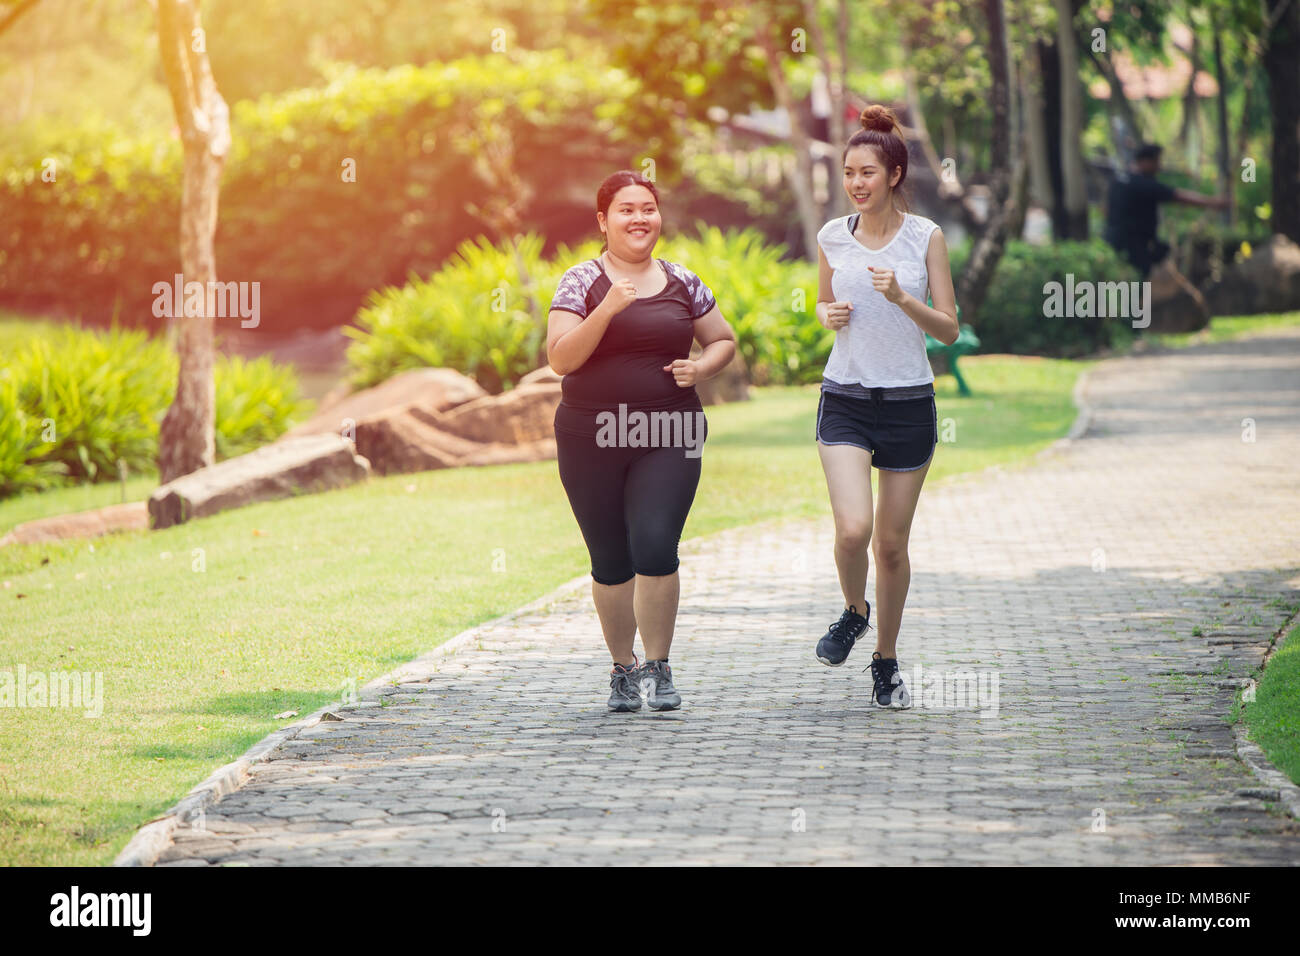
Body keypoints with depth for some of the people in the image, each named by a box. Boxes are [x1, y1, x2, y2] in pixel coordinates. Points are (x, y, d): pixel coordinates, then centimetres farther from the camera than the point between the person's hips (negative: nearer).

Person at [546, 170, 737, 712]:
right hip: (591, 439, -1)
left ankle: (658, 667, -1)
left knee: (655, 548, -15)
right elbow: (560, 358, -11)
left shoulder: (682, 283, 7)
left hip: (667, 441, 1)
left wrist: (700, 368, -2)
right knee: (611, 562, 6)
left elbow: (723, 341, 19)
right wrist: (607, 309, -21)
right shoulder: (582, 282, -1)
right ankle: (623, 668, 23)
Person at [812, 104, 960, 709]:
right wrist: (828, 315, -4)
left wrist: (902, 298, -20)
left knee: (892, 544, 6)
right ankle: (854, 611, 13)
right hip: (845, 400, 1)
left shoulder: (926, 237, -3)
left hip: (909, 403, 0)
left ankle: (886, 662, 24)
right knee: (853, 529, -19)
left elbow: (949, 329, -3)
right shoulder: (832, 237, 3)